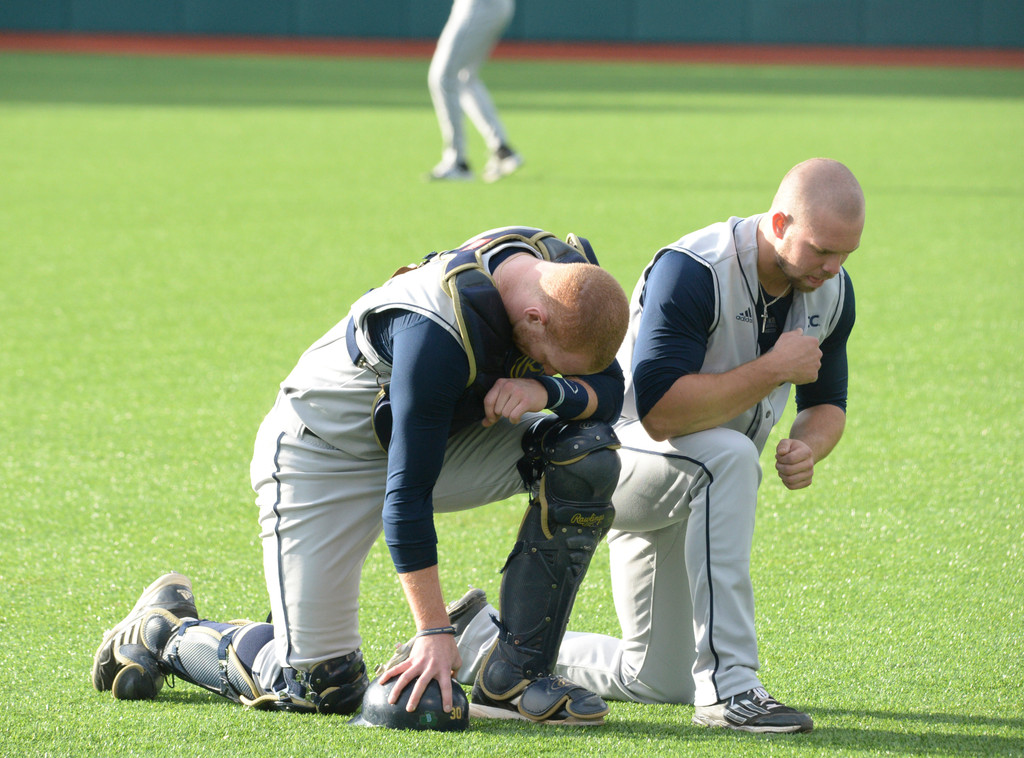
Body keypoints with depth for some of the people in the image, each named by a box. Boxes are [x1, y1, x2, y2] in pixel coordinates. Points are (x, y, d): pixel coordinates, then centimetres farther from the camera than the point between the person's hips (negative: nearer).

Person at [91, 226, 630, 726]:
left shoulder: (575, 271, -17)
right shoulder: (436, 334, -38)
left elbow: (610, 391, -7)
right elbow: (406, 491, -33)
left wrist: (547, 390, -31)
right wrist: (433, 631, -31)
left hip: (445, 437, 7)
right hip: (324, 455, -7)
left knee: (586, 451, -18)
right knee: (320, 686, -11)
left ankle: (514, 680, -13)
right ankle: (166, 631, 19)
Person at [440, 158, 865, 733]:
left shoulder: (831, 289, -7)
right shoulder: (692, 271, -30)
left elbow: (828, 403, 6)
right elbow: (659, 412, -38)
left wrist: (808, 448, -18)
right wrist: (773, 369, -35)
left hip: (694, 490, 8)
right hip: (620, 459, -8)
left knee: (657, 681, 12)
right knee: (728, 454, -41)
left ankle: (483, 643, 33)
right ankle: (727, 686, -40)